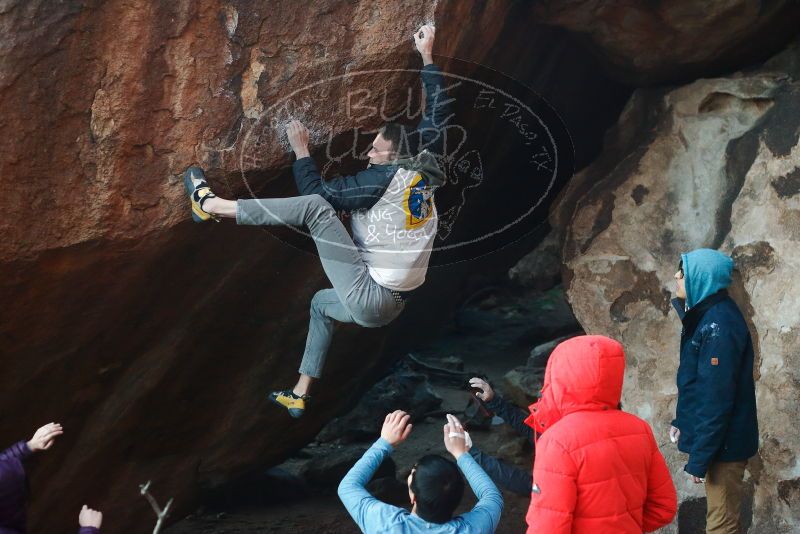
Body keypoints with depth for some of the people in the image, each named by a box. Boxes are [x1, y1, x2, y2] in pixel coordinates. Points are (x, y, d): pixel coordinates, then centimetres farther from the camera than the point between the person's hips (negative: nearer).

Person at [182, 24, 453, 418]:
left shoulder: (385, 177, -14)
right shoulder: (420, 167, 6)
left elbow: (319, 193, -14)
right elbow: (438, 114, 18)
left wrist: (301, 151, -3)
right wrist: (428, 58, 23)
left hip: (369, 296, -9)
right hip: (390, 306, 9)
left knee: (314, 206, -15)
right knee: (321, 303, 37)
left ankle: (210, 204, -10)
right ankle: (299, 396, 36)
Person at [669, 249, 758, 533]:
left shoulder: (719, 326, -23)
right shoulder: (707, 315, 9)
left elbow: (716, 398, -25)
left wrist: (699, 458, -23)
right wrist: (681, 421, 18)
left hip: (723, 443, -10)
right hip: (717, 438, 10)